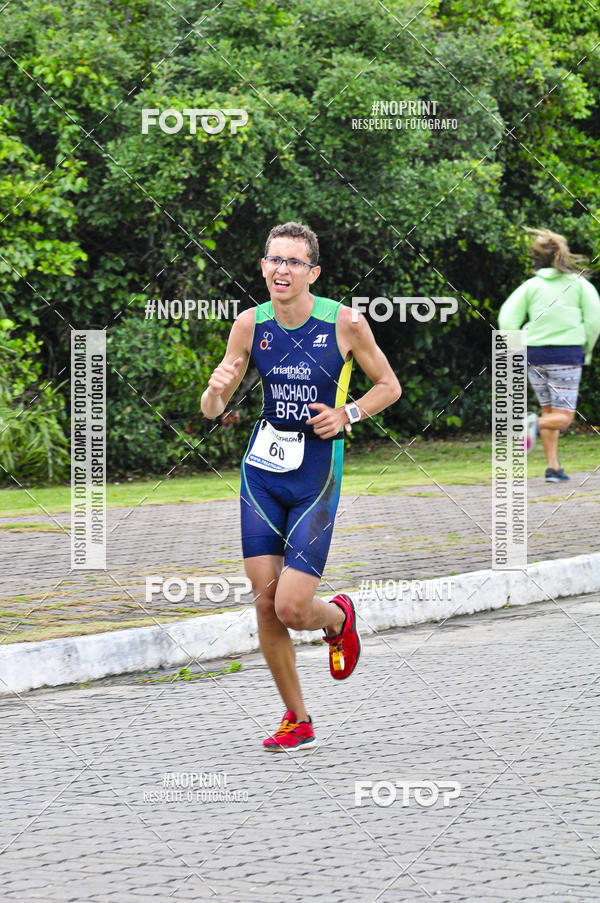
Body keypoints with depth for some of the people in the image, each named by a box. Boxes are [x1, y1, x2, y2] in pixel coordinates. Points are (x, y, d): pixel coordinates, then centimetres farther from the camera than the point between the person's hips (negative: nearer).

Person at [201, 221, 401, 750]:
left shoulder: (345, 323, -10)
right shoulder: (251, 324, -2)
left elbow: (389, 386, 4)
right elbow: (212, 410, 2)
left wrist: (348, 414, -14)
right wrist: (216, 389, -21)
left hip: (317, 475, -3)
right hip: (261, 471, 3)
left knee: (291, 608, -10)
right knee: (265, 600, -1)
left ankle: (339, 617, 28)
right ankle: (297, 721, 15)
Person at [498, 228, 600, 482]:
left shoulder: (531, 285, 4)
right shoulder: (578, 283, 1)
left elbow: (507, 320, -2)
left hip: (535, 354, 3)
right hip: (567, 353, -3)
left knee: (549, 411, 16)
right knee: (562, 418, 1)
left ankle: (553, 467, 8)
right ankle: (535, 425, -31)